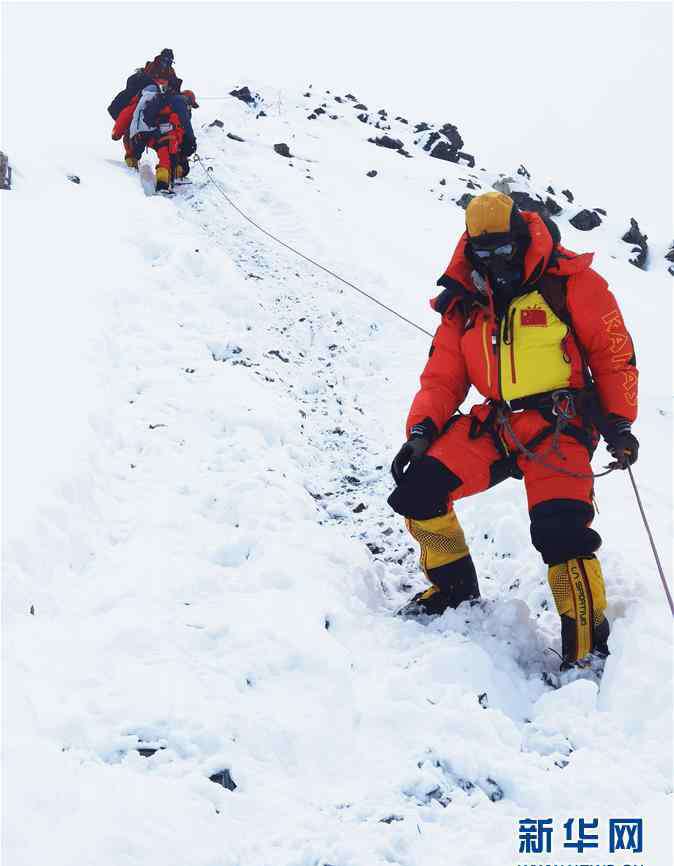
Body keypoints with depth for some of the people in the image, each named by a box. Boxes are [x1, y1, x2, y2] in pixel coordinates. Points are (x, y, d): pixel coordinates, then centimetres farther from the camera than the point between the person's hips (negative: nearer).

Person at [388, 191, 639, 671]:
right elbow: (442, 376, 12)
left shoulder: (569, 283, -4)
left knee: (560, 531, -24)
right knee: (417, 489, -7)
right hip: (494, 424, 5)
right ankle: (455, 588, 16)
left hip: (557, 424, -5)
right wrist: (421, 429, -4)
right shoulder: (465, 304, 10)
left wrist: (618, 421, -6)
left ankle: (588, 652, -11)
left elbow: (614, 351, 0)